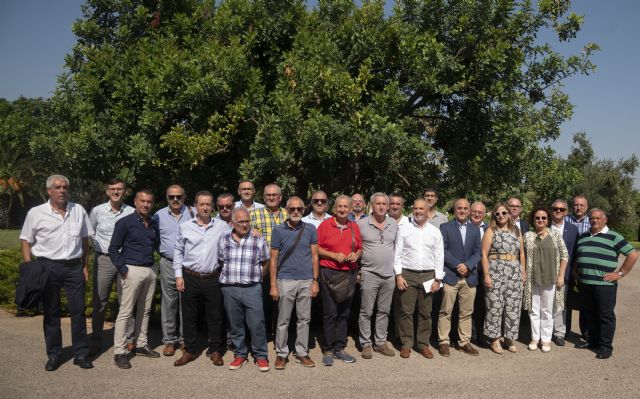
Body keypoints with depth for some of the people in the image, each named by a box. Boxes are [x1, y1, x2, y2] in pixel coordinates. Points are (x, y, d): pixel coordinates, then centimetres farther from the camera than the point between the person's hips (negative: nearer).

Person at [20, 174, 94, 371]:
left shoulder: (79, 210, 6)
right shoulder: (36, 213, 0)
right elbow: (25, 242, 4)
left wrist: (85, 266, 9)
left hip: (74, 266, 1)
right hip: (48, 267, -1)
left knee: (78, 310, 2)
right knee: (51, 312, 7)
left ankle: (80, 354, 12)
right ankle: (54, 355, 19)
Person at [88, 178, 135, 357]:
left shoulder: (132, 212, -2)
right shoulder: (97, 211, 0)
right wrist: (98, 248, 5)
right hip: (103, 260, 0)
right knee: (99, 302, 5)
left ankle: (129, 340, 18)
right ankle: (96, 342, 15)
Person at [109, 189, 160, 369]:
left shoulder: (153, 224, 10)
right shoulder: (125, 222, -6)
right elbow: (113, 249, -6)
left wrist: (152, 263, 8)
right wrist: (122, 270, -11)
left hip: (150, 270, 6)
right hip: (133, 270, -6)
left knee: (145, 310, 12)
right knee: (125, 312, -4)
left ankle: (141, 345, 24)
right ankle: (119, 352, 3)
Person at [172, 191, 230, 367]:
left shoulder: (222, 226, 0)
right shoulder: (185, 227, 2)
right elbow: (178, 251, 8)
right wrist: (178, 275, 3)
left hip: (212, 278, 0)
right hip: (190, 278, 1)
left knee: (215, 316, 7)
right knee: (189, 316, 9)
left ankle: (215, 350, 22)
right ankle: (190, 350, 24)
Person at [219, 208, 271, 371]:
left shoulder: (259, 241, 0)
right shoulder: (224, 241, 5)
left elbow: (264, 264, 7)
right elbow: (220, 263, 13)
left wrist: (256, 279, 5)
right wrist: (229, 279, 8)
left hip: (252, 289, -2)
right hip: (230, 289, 2)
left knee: (257, 324, -2)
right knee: (235, 325, 11)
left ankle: (260, 356, 13)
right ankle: (239, 355, 26)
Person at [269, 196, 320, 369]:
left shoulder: (310, 229, 4)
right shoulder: (279, 230, 0)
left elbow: (314, 256, 5)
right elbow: (273, 259, 0)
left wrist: (315, 281, 0)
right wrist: (273, 285, -4)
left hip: (306, 281, 2)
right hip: (285, 281, -1)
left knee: (304, 319, 9)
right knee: (283, 320, 6)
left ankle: (302, 352, 22)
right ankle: (281, 354, 18)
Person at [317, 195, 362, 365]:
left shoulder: (354, 227, 11)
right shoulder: (325, 225, -2)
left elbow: (360, 248, 18)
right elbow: (316, 248, -3)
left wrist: (356, 254, -3)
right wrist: (334, 255, -13)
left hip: (349, 273, 4)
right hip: (329, 273, -4)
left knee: (344, 313, 10)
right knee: (330, 313, -3)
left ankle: (339, 348, 22)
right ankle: (327, 350, 9)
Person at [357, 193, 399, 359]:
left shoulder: (394, 224, 7)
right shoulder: (361, 224, -5)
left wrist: (396, 268, 14)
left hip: (389, 275, 4)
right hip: (369, 274, -4)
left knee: (384, 312, 11)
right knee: (366, 312, 2)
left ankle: (380, 342, 22)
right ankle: (366, 344, 13)